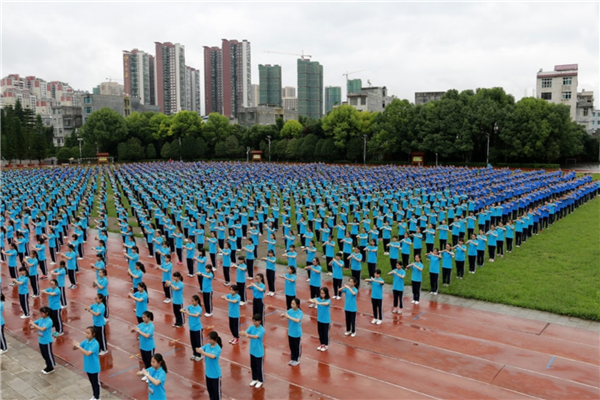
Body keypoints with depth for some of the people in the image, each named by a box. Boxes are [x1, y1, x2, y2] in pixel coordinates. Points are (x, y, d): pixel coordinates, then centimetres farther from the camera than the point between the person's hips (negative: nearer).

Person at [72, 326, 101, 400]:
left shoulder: (95, 344, -26)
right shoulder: (86, 341, -5)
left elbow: (87, 353, -36)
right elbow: (74, 349, 0)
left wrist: (78, 346, -35)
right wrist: (75, 345, -24)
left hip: (94, 368, -7)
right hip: (88, 367, 7)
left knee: (96, 383, 12)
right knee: (92, 383, 23)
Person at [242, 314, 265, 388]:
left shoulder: (262, 330, -23)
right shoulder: (251, 327, -5)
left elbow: (256, 336, -37)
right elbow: (245, 333, -16)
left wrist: (247, 335, -51)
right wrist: (244, 333, -41)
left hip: (259, 352, -6)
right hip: (252, 351, 6)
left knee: (259, 367, 9)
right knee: (253, 366, 19)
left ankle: (260, 381, 28)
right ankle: (255, 379, 38)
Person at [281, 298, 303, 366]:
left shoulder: (300, 312, -19)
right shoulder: (290, 310, -5)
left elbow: (297, 320, -34)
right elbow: (282, 315, -10)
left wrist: (288, 316, -37)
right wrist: (283, 315, -33)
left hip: (297, 333, -4)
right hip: (290, 332, 5)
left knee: (297, 347, 11)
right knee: (292, 347, 17)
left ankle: (297, 360, 28)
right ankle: (293, 359, 34)